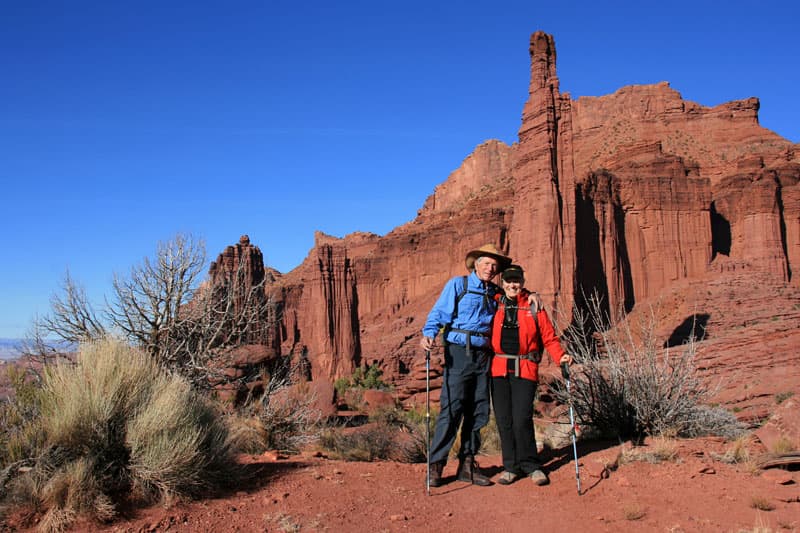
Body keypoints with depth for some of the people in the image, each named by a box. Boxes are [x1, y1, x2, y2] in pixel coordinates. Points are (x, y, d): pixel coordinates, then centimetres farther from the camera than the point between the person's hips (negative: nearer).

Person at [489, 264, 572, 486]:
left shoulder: (534, 307, 6)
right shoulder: (496, 305, 10)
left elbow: (549, 337, 5)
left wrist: (560, 357, -9)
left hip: (525, 370, -2)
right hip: (499, 369, 2)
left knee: (522, 420, -8)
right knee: (504, 420, 5)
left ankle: (531, 466, 10)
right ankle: (511, 466, 18)